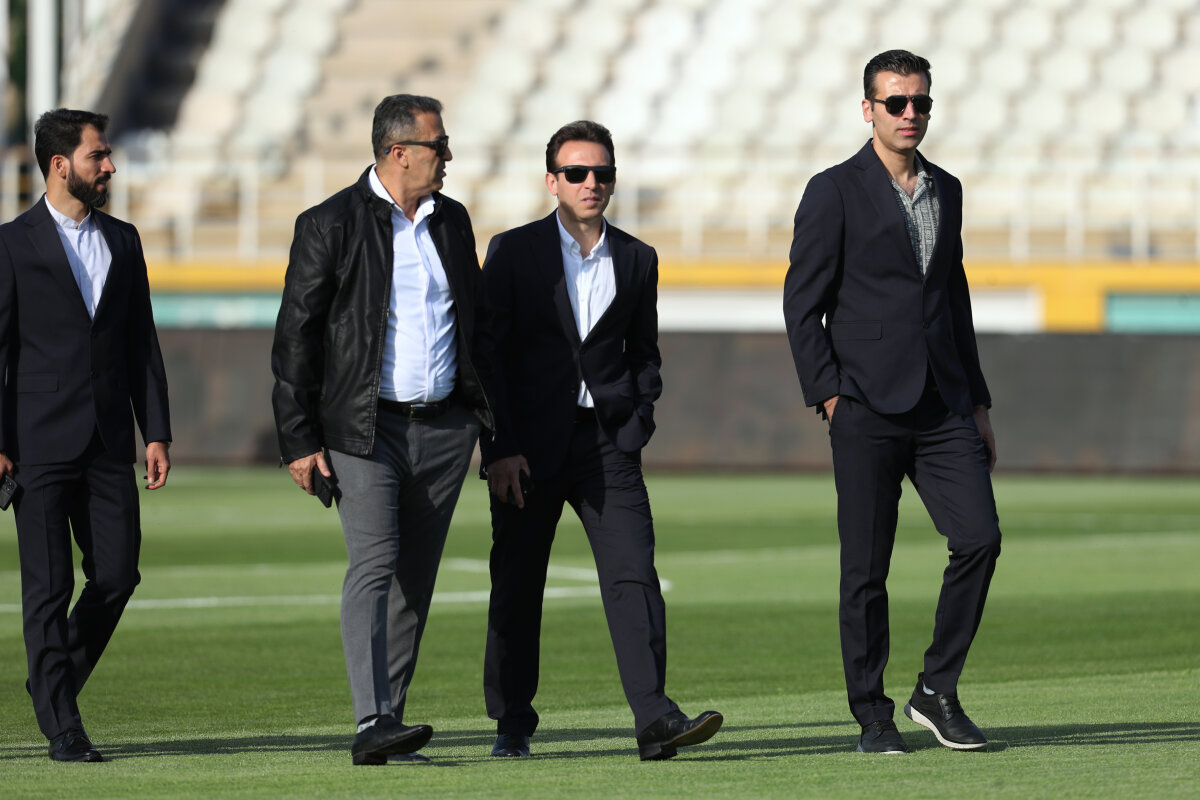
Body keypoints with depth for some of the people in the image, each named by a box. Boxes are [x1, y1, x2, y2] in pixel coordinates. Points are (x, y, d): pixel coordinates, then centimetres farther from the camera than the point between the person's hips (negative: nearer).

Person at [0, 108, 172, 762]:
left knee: (117, 575, 0)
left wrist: (157, 432, 7)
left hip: (109, 441, 5)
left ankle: (54, 681, 23)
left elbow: (141, 343, 14)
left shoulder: (122, 241, 13)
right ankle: (62, 727, 1)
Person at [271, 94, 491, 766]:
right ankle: (372, 725, -25)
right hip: (365, 431, -6)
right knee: (374, 565, -17)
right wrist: (300, 441, -9)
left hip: (445, 429, 6)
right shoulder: (331, 226, -5)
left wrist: (496, 419, 16)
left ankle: (388, 724, 11)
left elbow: (477, 326, 21)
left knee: (416, 579, 6)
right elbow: (295, 339, -5)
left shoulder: (452, 221, 12)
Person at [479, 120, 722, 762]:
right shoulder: (514, 251, 1)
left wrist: (638, 422, 5)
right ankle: (512, 725, 18)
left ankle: (654, 720, -19)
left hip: (607, 442, 2)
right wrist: (499, 449, -9)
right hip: (530, 444, -2)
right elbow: (488, 355, -2)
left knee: (634, 575, -12)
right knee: (517, 587, 5)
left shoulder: (637, 260, 10)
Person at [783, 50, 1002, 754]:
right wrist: (829, 398, -11)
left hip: (942, 406, 5)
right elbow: (802, 304, -3)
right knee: (867, 569, -2)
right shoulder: (835, 193, -1)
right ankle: (874, 715, 7)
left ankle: (938, 691, 4)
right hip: (868, 410, -5)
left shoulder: (946, 191, 15)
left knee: (980, 539, -9)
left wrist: (977, 404, 19)